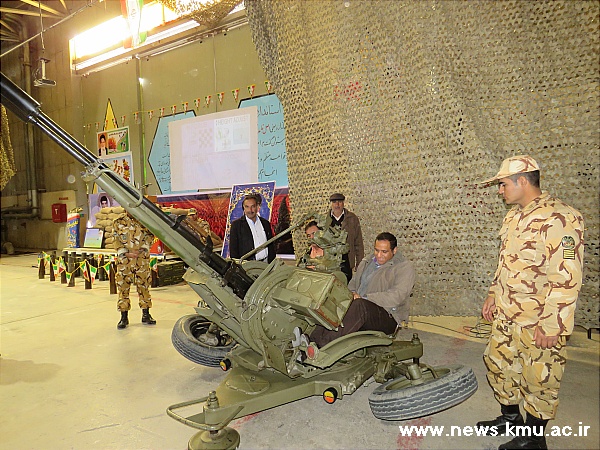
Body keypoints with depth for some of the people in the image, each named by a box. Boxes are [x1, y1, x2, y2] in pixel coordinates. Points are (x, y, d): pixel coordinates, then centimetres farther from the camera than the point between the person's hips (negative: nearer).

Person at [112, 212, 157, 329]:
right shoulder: (118, 222, 7)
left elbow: (149, 237, 4)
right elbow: (117, 241, 3)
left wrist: (141, 250, -10)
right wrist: (126, 253, -10)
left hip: (142, 260, 1)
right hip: (124, 260, 0)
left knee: (144, 286, 6)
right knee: (123, 287, 1)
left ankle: (146, 315, 17)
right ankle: (124, 317, 11)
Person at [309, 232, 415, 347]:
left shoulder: (405, 267, -1)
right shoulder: (366, 262, 22)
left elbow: (396, 297, -16)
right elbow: (352, 285, 24)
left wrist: (363, 298, -20)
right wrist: (352, 294, -2)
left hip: (387, 317, -6)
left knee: (359, 305, -38)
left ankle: (324, 345, -44)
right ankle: (313, 341, -34)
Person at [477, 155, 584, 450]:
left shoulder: (560, 218, -19)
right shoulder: (513, 217, 10)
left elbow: (567, 278, -22)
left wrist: (551, 324, -22)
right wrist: (493, 295, 18)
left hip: (539, 323, -9)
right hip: (506, 315, 9)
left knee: (539, 379, 9)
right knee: (498, 363, 19)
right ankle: (510, 419, 41)